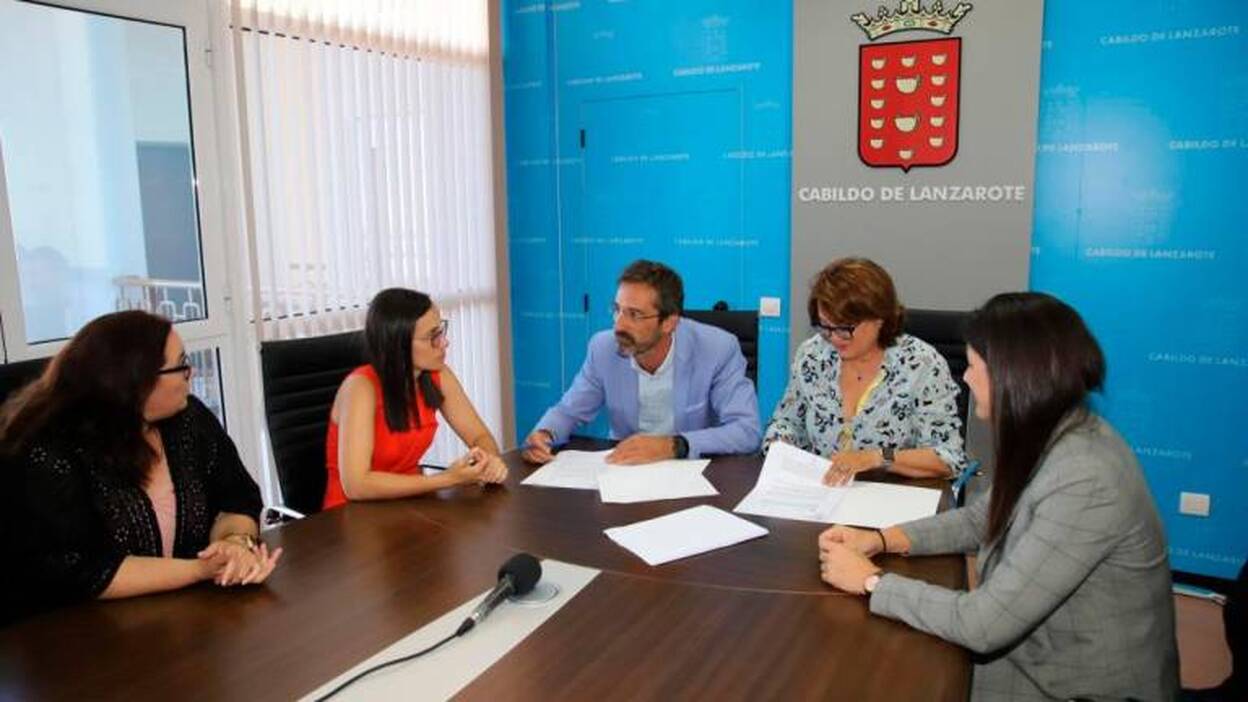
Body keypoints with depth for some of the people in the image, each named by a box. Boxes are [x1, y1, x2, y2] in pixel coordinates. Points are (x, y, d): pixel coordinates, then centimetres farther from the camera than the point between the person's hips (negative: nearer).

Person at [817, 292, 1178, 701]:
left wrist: (872, 581, -17)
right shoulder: (1048, 439, -4)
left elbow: (981, 626, -29)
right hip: (1040, 659, 7)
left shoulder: (1085, 485, -31)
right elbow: (980, 519, 11)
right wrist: (882, 540, -2)